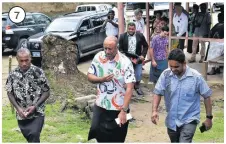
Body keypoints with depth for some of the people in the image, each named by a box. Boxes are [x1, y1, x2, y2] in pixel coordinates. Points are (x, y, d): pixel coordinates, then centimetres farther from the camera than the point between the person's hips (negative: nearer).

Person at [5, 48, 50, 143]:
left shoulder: (38, 72, -9)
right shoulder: (13, 74, -1)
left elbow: (46, 92, -4)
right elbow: (9, 93, 6)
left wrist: (35, 106, -15)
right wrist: (18, 108, -8)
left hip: (37, 113, -3)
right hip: (21, 114, 3)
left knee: (34, 136, -18)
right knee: (29, 138, 14)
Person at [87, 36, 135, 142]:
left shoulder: (125, 63, -18)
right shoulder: (98, 57, -5)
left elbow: (129, 88, -20)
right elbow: (89, 76, 3)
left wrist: (123, 111, -25)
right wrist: (102, 79, -19)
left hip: (119, 109, -3)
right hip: (100, 106, 3)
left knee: (116, 139, 11)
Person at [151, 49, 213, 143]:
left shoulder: (196, 77, -15)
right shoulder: (165, 75, -10)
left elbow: (206, 96, -5)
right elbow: (158, 93, -4)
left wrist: (209, 117, -1)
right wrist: (154, 111, -20)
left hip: (189, 120, -4)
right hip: (171, 120, 4)